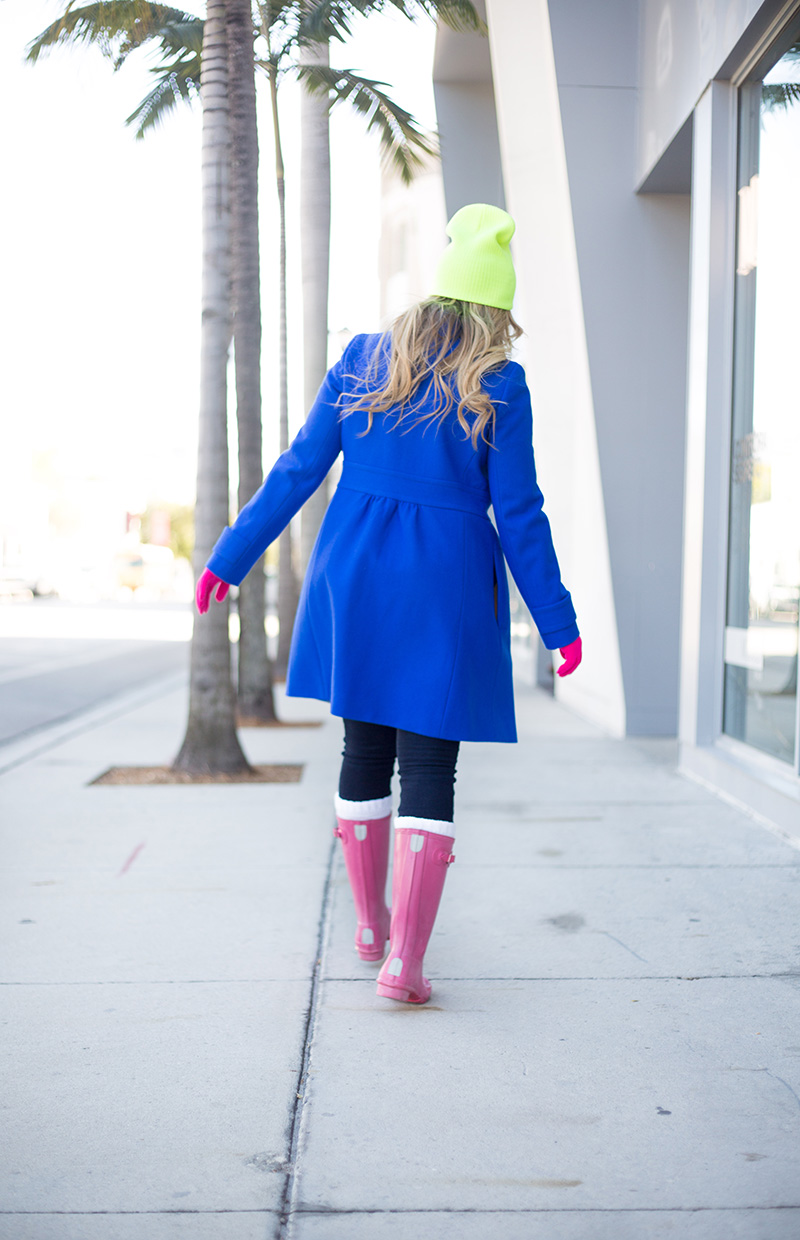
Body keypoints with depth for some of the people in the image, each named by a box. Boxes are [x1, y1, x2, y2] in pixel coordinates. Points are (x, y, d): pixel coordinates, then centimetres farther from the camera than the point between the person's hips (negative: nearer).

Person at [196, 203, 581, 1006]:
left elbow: (299, 470, 4)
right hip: (447, 586, -3)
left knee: (365, 752, 16)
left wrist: (232, 556, 11)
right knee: (429, 769, 1)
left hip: (354, 576, 4)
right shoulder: (498, 386, -4)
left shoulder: (363, 361, 5)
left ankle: (370, 925, 30)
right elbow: (519, 515, -5)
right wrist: (557, 623, 2)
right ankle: (403, 960, -3)